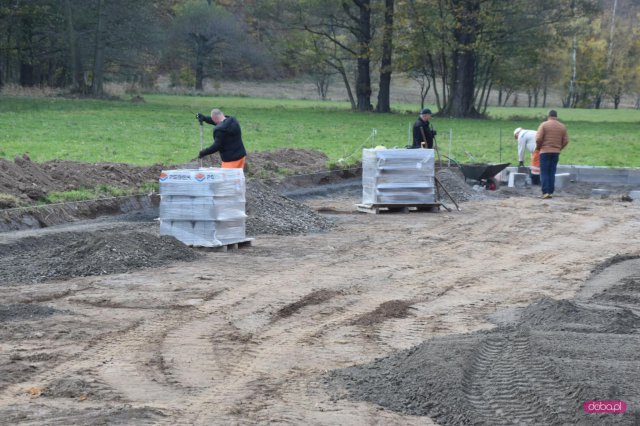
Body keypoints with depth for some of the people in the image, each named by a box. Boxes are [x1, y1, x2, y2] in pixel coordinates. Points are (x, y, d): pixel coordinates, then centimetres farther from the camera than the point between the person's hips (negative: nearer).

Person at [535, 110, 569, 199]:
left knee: (544, 173, 0)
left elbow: (538, 139, -13)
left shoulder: (544, 125, -6)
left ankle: (545, 192, -9)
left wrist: (538, 147, 5)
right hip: (556, 152, 4)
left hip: (545, 151, -4)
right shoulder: (562, 127, 6)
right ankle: (551, 192, 7)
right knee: (552, 173, 10)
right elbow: (566, 141, 5)